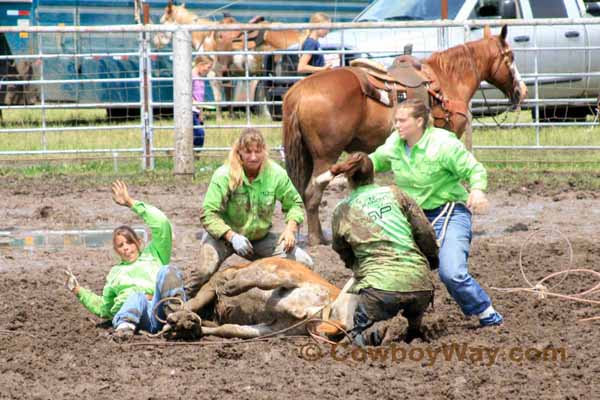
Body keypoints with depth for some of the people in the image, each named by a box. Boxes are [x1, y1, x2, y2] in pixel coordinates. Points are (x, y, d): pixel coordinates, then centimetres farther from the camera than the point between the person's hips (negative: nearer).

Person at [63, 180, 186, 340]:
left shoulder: (153, 255, 30)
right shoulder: (115, 272, 40)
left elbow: (161, 224, 16)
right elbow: (103, 308, 46)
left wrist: (131, 203, 19)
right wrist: (79, 291, 35)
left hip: (160, 313, 0)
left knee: (167, 271, -30)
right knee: (138, 296, -39)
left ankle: (174, 310, -57)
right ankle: (125, 327, -71)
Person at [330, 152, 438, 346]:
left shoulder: (342, 211, 11)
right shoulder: (394, 194, 12)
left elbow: (344, 254, 22)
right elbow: (425, 233, 10)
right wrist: (432, 261, 27)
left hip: (381, 285, -3)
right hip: (420, 285, 3)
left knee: (358, 334, 11)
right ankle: (413, 330, -4)